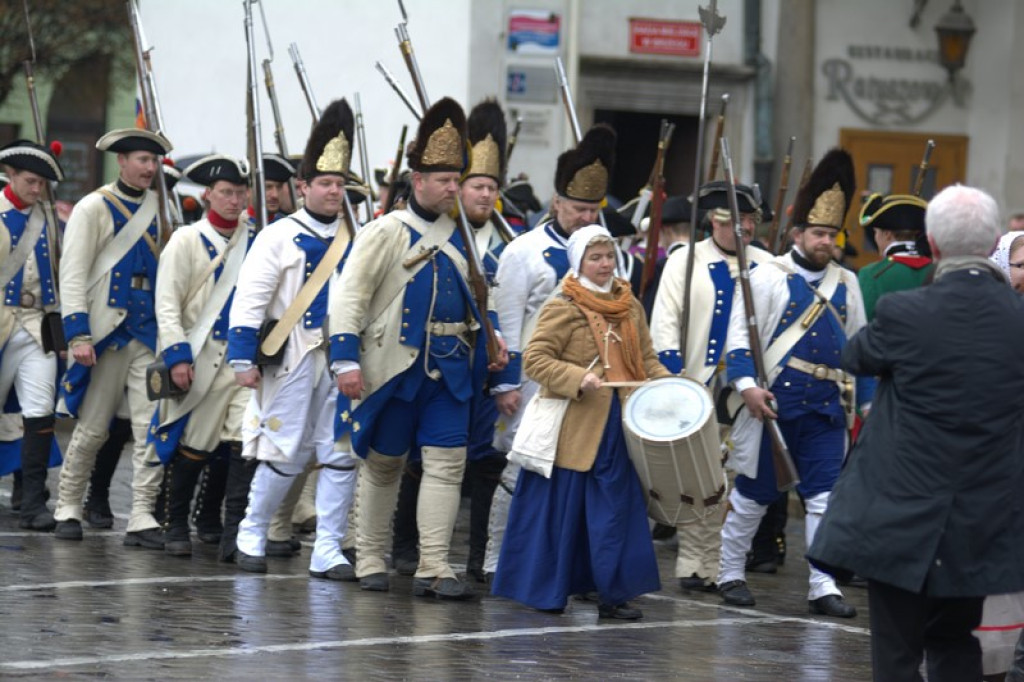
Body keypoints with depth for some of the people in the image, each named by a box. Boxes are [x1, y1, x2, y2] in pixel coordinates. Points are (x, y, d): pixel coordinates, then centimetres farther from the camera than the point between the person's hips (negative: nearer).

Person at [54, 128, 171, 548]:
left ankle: (142, 519, -5)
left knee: (152, 427, -5)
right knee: (91, 429, 5)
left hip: (150, 334, 4)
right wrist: (78, 334, -16)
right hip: (107, 334, -4)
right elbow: (72, 274, -8)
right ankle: (68, 509, 21)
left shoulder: (158, 209, 11)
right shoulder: (94, 208, -3)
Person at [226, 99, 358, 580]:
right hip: (294, 360, -4)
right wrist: (243, 359, -11)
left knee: (342, 456, 0)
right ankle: (250, 537, 18)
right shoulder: (280, 237, -1)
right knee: (286, 454, 0)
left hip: (344, 361, 4)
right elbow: (249, 300, -5)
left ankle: (328, 553, 6)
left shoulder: (357, 241, 11)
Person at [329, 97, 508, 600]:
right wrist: (346, 358, -20)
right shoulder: (387, 232, -7)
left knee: (447, 462, -4)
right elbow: (350, 296, -12)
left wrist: (491, 343, 11)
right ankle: (370, 562, 18)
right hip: (397, 368, -5)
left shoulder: (459, 236, 12)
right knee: (382, 464, 7)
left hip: (450, 370, 5)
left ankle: (434, 568, -5)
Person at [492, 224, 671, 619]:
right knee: (561, 509, 2)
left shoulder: (629, 305, 13)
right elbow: (534, 360, -11)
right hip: (574, 427, -5)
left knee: (616, 508, 4)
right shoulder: (563, 306, -6)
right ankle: (545, 591, 11)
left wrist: (666, 383, 0)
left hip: (618, 424, 5)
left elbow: (645, 358, 19)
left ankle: (612, 593, 7)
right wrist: (578, 379, -23)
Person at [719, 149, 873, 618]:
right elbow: (740, 335, -7)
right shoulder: (766, 277, -4)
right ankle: (730, 574, 21)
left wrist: (869, 400, 15)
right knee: (753, 494, 6)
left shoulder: (846, 284, 12)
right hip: (774, 403, -4)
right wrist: (747, 385, -19)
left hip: (827, 408, 4)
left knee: (825, 497, -2)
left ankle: (823, 588, 1)